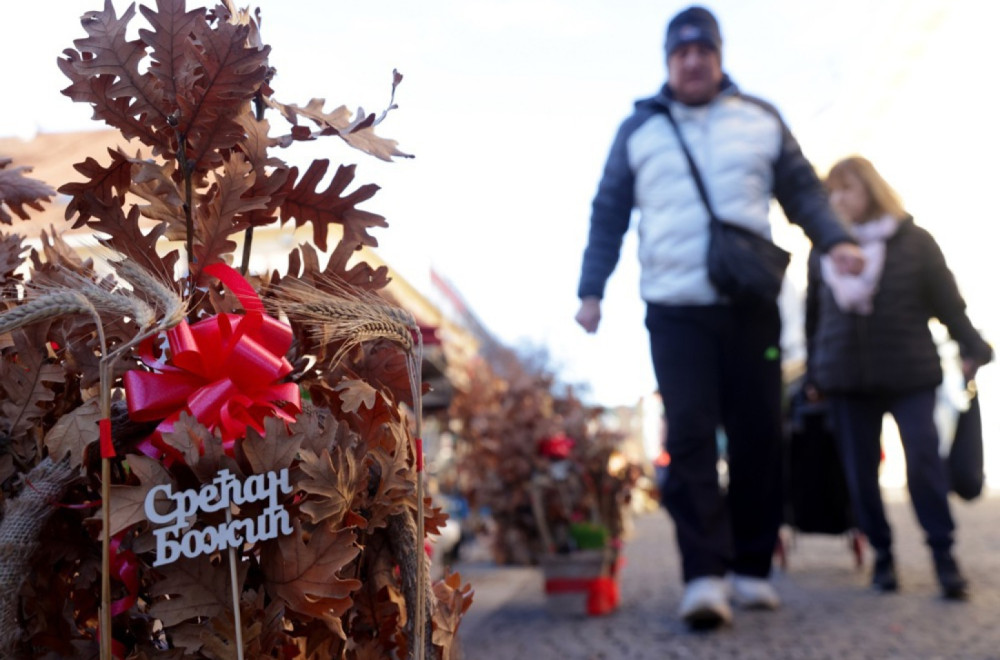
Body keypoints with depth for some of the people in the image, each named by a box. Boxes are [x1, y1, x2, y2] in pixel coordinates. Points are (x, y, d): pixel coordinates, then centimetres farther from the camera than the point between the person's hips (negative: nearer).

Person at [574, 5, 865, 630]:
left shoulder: (762, 119, 13)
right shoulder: (639, 129, 12)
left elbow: (803, 189, 15)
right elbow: (608, 214, 14)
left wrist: (835, 239, -4)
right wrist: (591, 290, 9)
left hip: (751, 305, 2)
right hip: (674, 310, -1)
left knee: (758, 437, 2)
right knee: (689, 436, -11)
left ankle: (751, 567, 14)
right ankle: (705, 575, -12)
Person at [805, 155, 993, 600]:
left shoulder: (914, 241, 4)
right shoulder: (823, 251, 11)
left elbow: (947, 300, 3)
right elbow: (813, 316, 16)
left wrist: (971, 348, -6)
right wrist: (813, 372, 16)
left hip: (911, 374, -2)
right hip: (846, 379, 3)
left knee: (923, 459, -10)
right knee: (860, 471, 3)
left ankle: (943, 554, 2)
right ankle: (882, 554, 16)